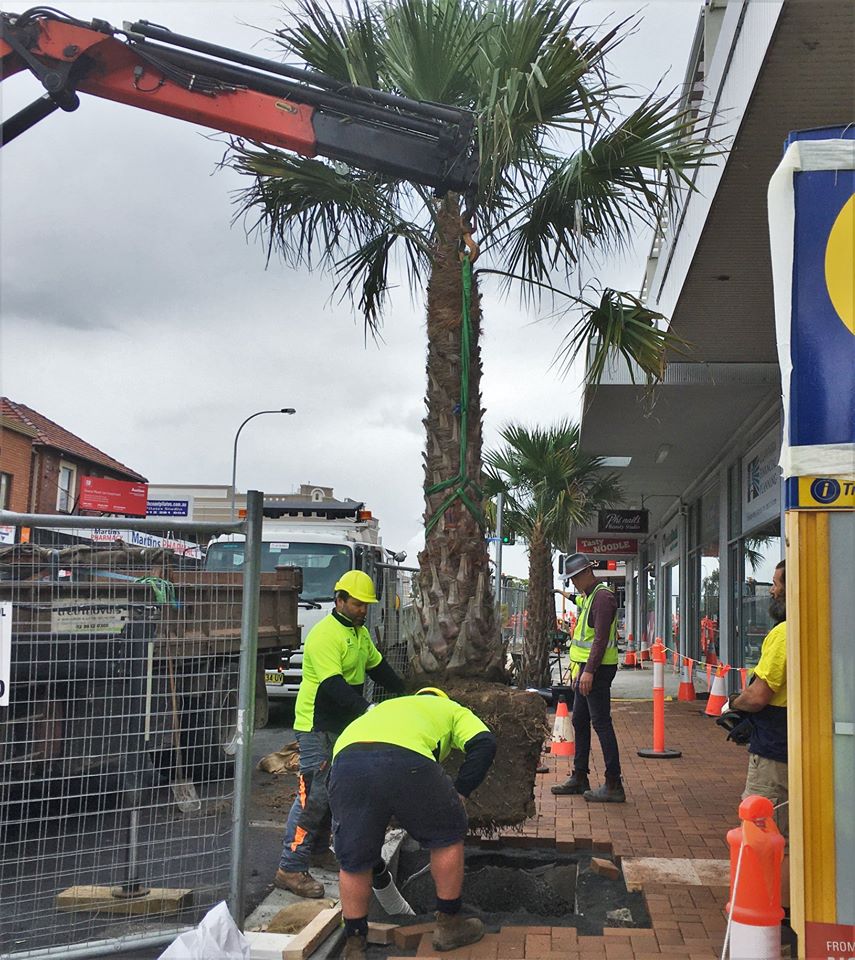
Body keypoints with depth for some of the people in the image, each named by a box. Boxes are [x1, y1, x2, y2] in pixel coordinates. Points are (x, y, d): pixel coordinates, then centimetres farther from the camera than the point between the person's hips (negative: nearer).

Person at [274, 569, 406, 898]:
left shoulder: (360, 633, 12)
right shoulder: (325, 634, -19)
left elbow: (378, 667, 20)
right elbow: (333, 685, -28)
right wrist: (366, 709, -35)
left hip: (342, 725, 10)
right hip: (317, 726, -10)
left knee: (333, 792, 17)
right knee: (313, 795, -12)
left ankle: (318, 850, 31)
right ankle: (290, 868, -10)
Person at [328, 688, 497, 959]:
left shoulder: (386, 708, 46)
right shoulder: (452, 710, 36)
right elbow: (484, 744, 11)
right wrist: (460, 792, 18)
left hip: (345, 758, 3)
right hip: (407, 760, -3)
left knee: (353, 863, 21)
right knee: (447, 836, 23)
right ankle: (448, 926, 35)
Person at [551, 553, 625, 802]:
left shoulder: (602, 597, -14)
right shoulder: (587, 597, 18)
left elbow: (601, 638, -21)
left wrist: (589, 671, -25)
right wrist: (577, 668, 21)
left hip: (597, 670, -11)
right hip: (585, 669, 11)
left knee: (601, 723, -9)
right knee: (579, 721, 15)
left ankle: (614, 786, -7)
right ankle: (580, 777, 25)